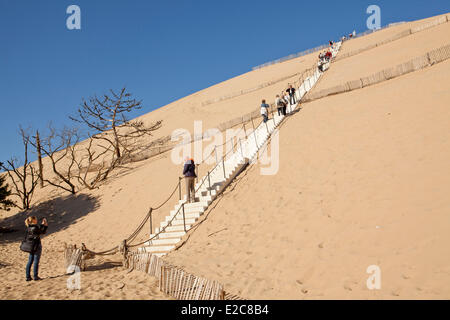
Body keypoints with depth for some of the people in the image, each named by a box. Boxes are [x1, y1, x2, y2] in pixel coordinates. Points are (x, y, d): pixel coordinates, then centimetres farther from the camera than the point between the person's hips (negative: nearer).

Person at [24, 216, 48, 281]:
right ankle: (35, 276, 1)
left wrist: (42, 224, 17)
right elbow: (43, 232, 0)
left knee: (30, 261, 11)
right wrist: (45, 225, 9)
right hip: (37, 245, -7)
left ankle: (28, 277, 12)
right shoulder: (37, 227, -14)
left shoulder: (28, 228, 6)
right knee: (36, 261, -1)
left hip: (30, 246, 7)